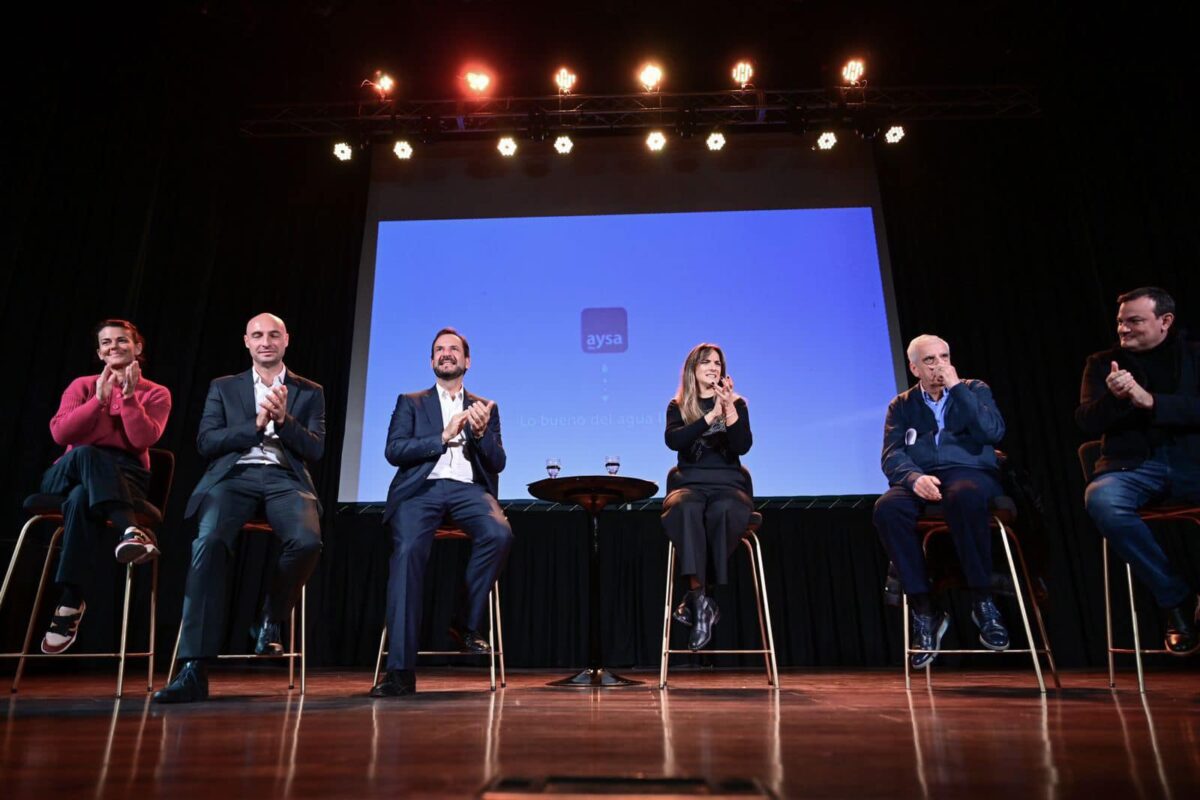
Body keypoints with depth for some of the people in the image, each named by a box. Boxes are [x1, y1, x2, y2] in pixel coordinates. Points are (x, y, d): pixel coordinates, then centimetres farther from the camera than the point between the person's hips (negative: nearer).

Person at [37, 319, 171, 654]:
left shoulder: (156, 394, 6)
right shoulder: (82, 386, 11)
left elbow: (143, 440, -11)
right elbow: (60, 434, -5)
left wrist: (129, 396, -16)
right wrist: (100, 399, -13)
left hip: (126, 478, -1)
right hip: (68, 475, 2)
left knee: (81, 499, -38)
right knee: (85, 453, -37)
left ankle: (70, 603, -37)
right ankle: (131, 530, -48)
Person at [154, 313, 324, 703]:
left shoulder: (309, 392, 16)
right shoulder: (223, 387, 18)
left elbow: (315, 451, 6)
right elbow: (206, 443, 6)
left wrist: (284, 419, -11)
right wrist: (256, 424, -8)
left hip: (285, 479, 0)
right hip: (234, 476, 1)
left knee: (307, 542, -32)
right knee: (209, 542, -32)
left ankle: (272, 619, 0)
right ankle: (194, 669, -28)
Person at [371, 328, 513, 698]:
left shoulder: (485, 408, 22)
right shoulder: (411, 403, 19)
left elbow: (497, 463, 13)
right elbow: (394, 451, 3)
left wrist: (480, 433, -7)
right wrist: (444, 436, -8)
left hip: (468, 489, 1)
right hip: (422, 488, -1)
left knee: (499, 534, -31)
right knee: (408, 551, -29)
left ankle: (468, 624, -10)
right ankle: (400, 669, -26)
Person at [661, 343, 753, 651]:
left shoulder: (736, 403, 11)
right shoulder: (678, 406, 11)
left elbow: (743, 446, -5)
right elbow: (673, 441, -11)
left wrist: (729, 409, -17)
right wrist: (711, 415, -17)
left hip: (728, 484, 0)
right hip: (690, 484, 0)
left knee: (721, 512, -37)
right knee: (687, 510, -37)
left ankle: (695, 597, -27)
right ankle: (702, 598, -38)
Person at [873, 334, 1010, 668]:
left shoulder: (975, 390, 17)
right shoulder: (901, 405, 18)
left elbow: (994, 432, -3)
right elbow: (891, 455, 3)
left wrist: (957, 387, -4)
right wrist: (914, 477, -19)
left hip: (970, 475, -1)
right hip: (920, 480, 1)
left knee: (964, 496, -40)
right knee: (887, 508, -34)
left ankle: (983, 601, -23)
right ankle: (924, 610, -24)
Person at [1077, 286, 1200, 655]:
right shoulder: (1102, 362, 13)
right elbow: (1088, 422, 3)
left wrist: (1150, 400, -18)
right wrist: (1114, 397, -17)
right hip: (1132, 463, 0)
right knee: (1100, 500, -35)